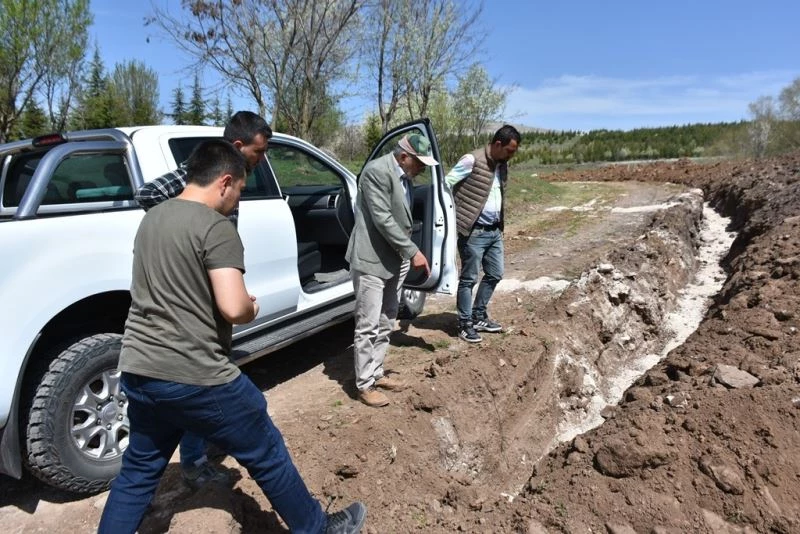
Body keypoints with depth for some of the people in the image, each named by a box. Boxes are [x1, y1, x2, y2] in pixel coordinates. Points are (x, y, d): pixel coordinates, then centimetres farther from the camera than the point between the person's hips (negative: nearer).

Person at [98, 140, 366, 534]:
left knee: (138, 471, 23)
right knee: (267, 457, 10)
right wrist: (252, 309, -3)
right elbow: (233, 308, -26)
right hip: (196, 377, -8)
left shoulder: (152, 218, 11)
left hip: (138, 372, 8)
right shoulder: (216, 228, -16)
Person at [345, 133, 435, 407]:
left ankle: (376, 373, 29)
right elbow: (382, 219, -22)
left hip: (395, 260, 9)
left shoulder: (404, 176, 10)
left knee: (386, 323, 16)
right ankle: (364, 385, 11)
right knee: (368, 326, -1)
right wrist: (413, 252, -20)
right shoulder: (377, 170, -17)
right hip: (371, 260, -9)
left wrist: (405, 254, 16)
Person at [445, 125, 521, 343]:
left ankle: (479, 316, 31)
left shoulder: (502, 165, 11)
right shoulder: (472, 161, -13)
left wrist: (500, 224, 16)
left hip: (495, 231, 8)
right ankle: (465, 324, 13)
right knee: (469, 278, 1)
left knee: (495, 274, 15)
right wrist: (455, 217, -11)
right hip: (473, 231, -8)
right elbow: (446, 185, -12)